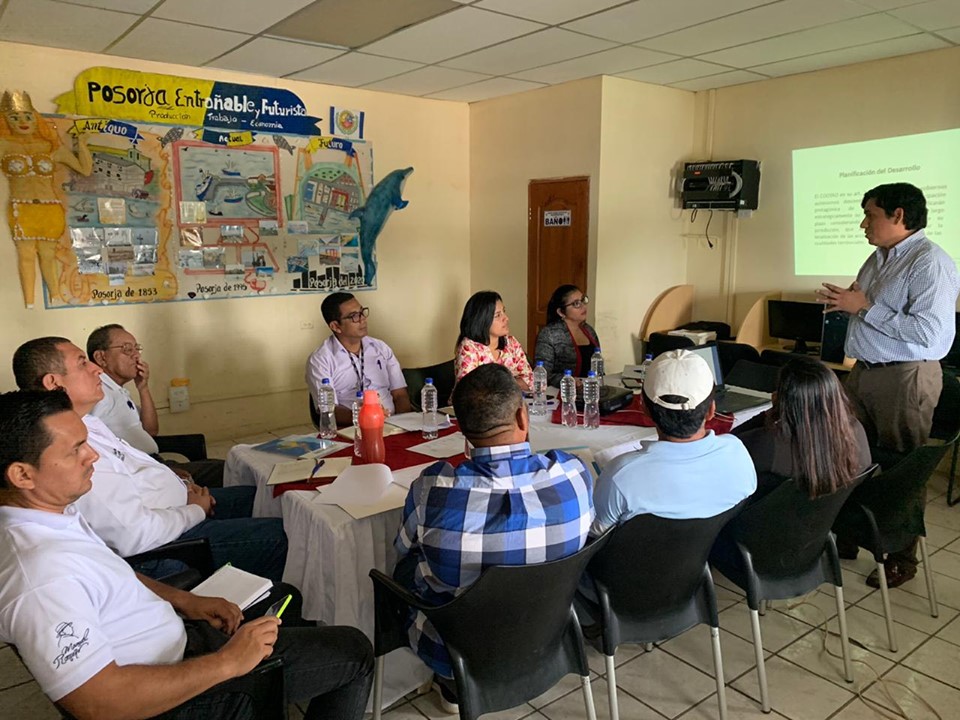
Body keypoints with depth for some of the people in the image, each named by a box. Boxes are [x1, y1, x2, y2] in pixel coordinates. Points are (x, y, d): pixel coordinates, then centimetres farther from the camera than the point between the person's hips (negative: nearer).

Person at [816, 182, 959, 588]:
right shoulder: (878, 259, 14)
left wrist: (865, 307, -19)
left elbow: (927, 332, -25)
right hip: (863, 372, 8)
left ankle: (901, 560, 19)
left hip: (906, 377, -8)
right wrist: (843, 304, 3)